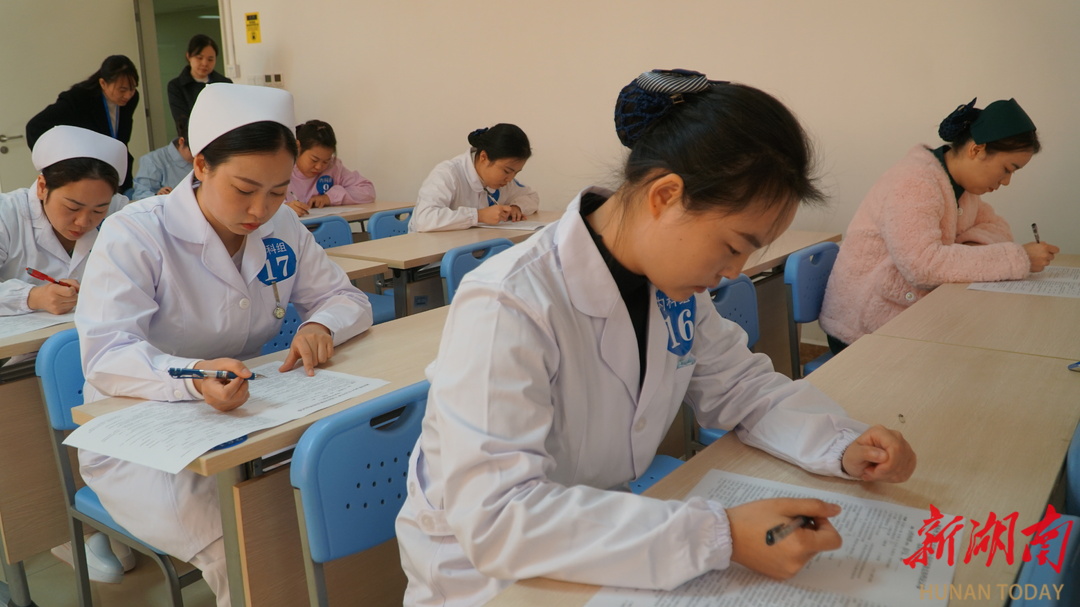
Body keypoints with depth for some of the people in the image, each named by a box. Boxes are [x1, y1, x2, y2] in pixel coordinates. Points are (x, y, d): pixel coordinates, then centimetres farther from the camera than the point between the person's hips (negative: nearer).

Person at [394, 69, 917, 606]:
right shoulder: (506, 309, -28)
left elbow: (740, 385, 8)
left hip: (606, 543, 6)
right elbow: (497, 518, -34)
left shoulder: (671, 282, -4)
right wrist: (720, 537, -37)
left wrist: (841, 446, -10)